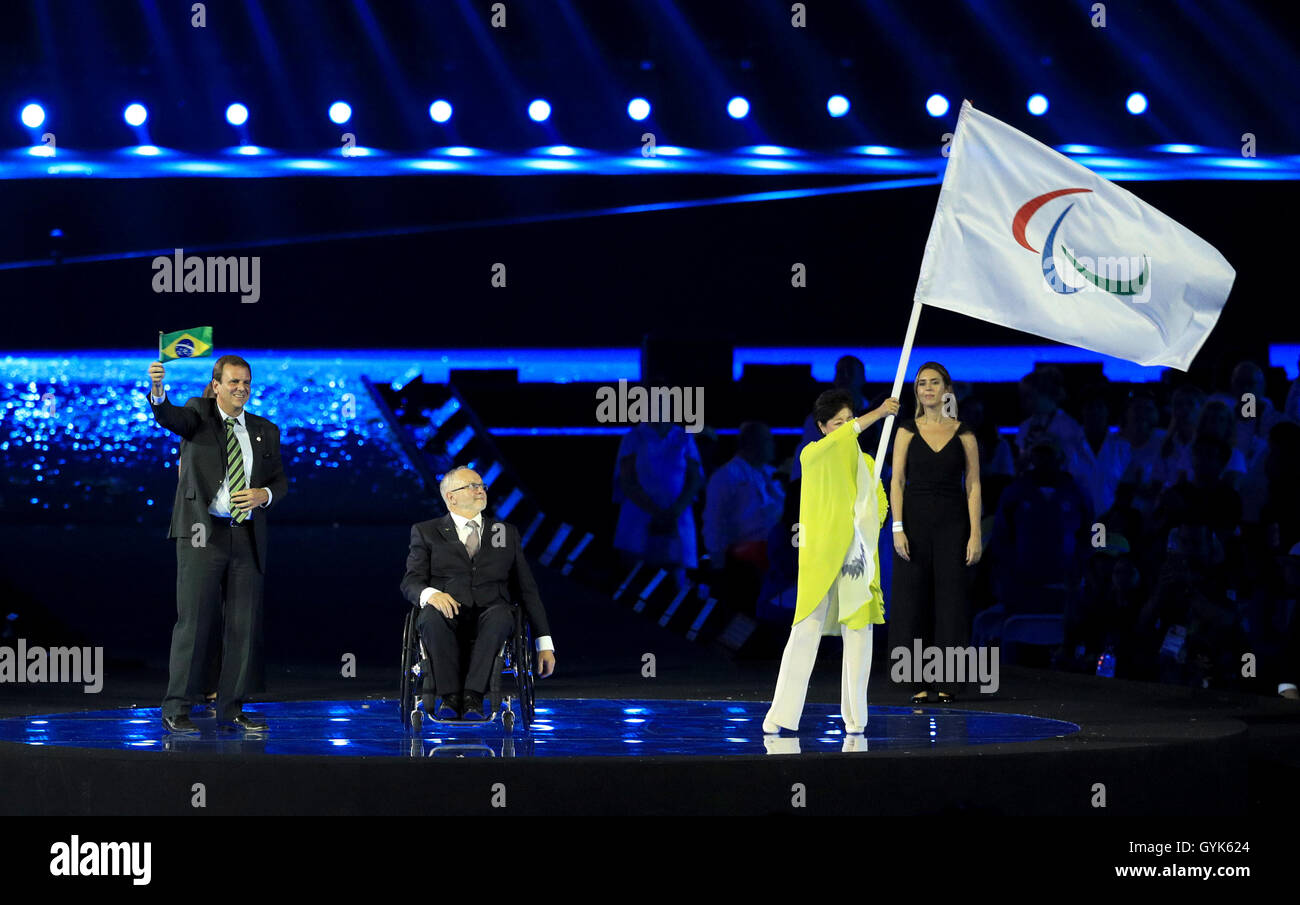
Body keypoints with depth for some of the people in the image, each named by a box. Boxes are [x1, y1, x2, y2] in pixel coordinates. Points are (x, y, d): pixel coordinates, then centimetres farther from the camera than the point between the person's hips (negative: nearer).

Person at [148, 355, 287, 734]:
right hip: (203, 532, -4)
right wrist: (158, 392, -40)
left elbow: (280, 481, 18)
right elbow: (170, 418, -18)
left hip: (247, 536, 4)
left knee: (245, 627, 4)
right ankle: (176, 710, -3)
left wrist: (264, 495, -5)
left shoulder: (265, 431, 15)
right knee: (194, 622, -7)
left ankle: (231, 709, 12)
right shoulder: (199, 414, 4)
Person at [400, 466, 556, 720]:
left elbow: (526, 588, 20)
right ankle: (450, 696, -38)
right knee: (433, 617, -38)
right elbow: (411, 581, 6)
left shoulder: (506, 533, 23)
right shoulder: (426, 532, 16)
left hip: (491, 610, 1)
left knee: (500, 615, -36)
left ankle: (473, 696, -43)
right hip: (448, 611, -1)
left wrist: (545, 644, 13)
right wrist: (431, 594, -21)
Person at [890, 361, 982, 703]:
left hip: (952, 523, 0)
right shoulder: (908, 431, 5)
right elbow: (897, 481, 1)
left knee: (950, 600, -1)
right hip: (915, 521, 0)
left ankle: (948, 684, 3)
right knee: (913, 599, -1)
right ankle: (917, 683, 4)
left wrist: (975, 534, -5)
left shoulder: (963, 434, 4)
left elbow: (973, 486, 3)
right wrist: (898, 528, -9)